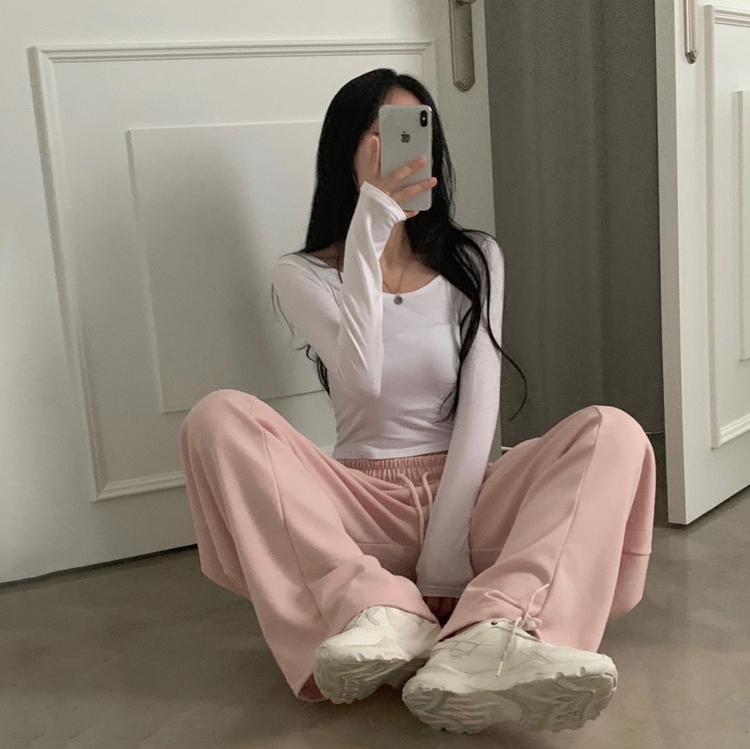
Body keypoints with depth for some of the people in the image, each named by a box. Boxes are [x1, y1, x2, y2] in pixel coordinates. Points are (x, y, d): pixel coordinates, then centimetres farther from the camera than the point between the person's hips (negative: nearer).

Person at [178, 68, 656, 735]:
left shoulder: (476, 261, 9)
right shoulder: (302, 275, 4)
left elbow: (480, 406, -5)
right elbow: (364, 378, -17)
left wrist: (447, 548, -18)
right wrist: (371, 224, -22)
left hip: (463, 495, 2)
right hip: (362, 507, -1)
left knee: (614, 432, -24)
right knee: (220, 417, -25)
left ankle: (491, 640, -46)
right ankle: (382, 617, -39)